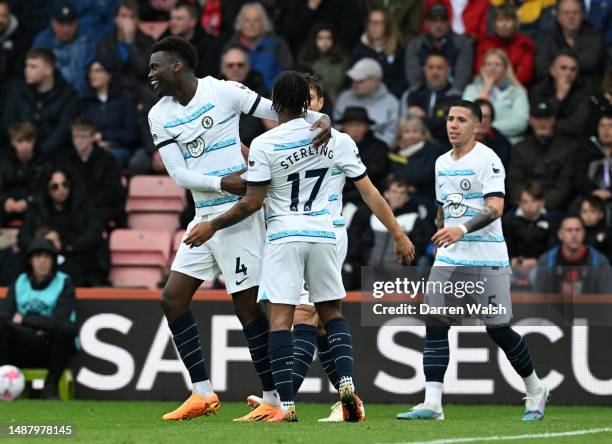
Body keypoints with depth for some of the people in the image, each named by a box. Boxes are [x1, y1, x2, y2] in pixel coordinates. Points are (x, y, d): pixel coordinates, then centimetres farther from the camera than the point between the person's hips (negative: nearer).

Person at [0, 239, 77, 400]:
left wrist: (25, 320, -9)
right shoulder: (19, 282, 9)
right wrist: (37, 329, -20)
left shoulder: (63, 283, 0)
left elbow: (59, 321, -12)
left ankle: (51, 386, -19)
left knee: (68, 327, -33)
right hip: (21, 350, 2)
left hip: (50, 350, -2)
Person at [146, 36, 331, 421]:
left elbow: (277, 112, -2)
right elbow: (177, 172, 1)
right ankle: (203, 394, 7)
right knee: (172, 298, 1)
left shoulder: (223, 92, -7)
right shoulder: (159, 116, 8)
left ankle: (275, 400, 0)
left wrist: (320, 119, -18)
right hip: (203, 215, 7)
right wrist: (221, 182, -14)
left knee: (247, 303, -7)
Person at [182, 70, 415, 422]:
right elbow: (369, 192, 3)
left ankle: (287, 405, -12)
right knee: (332, 312, 16)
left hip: (284, 237, -3)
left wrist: (213, 226, 8)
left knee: (280, 317, -4)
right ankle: (347, 384, -3)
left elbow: (252, 203, -6)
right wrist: (398, 234, 10)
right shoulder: (336, 140, 1)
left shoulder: (264, 145, -8)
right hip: (323, 235, 3)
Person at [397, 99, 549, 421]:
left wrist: (462, 230, -31)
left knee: (498, 329, -1)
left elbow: (496, 207, -20)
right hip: (448, 260, 6)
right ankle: (432, 403, -12)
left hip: (487, 260, -6)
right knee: (434, 324, -8)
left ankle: (535, 390, 21)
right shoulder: (442, 163, 14)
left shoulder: (487, 159, -9)